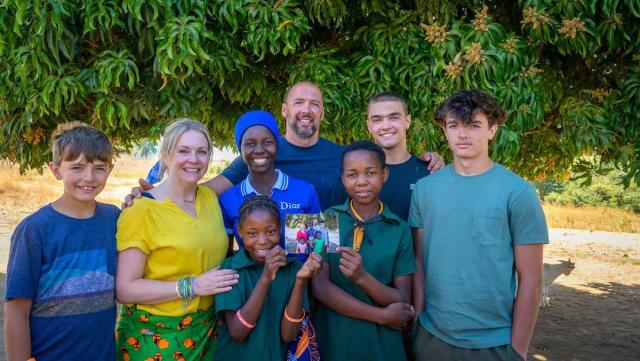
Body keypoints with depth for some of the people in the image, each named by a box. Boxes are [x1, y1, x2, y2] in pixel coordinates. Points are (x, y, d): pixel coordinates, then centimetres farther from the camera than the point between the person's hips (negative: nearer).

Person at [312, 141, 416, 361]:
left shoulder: (400, 229, -4)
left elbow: (403, 300, -7)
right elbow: (320, 287, -11)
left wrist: (362, 277, -24)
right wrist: (382, 316, -15)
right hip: (334, 342, 0)